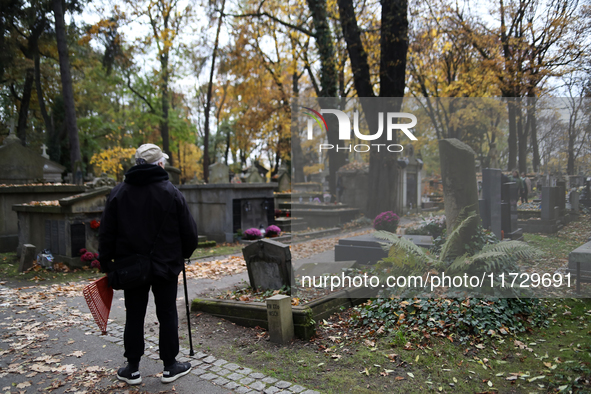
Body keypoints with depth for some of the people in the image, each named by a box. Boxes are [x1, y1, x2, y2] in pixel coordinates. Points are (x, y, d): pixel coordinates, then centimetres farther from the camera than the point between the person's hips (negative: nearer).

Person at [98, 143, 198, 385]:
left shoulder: (118, 192, 1)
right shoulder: (170, 193, -8)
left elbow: (107, 233, 3)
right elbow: (188, 230, -5)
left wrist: (106, 263, 11)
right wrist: (185, 253, 13)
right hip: (165, 266, -2)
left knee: (134, 317, 12)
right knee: (167, 315, 8)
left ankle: (132, 369, 20)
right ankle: (170, 367, 18)